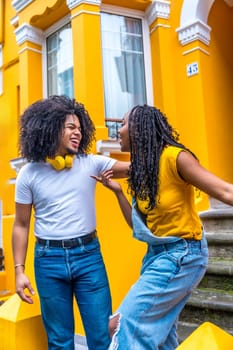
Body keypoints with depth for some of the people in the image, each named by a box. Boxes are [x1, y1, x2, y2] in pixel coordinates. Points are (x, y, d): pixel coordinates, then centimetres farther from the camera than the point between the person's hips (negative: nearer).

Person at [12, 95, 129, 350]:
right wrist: (19, 270, 0)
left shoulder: (91, 163, -1)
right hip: (49, 259, 0)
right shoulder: (29, 174, -2)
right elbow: (21, 225, 3)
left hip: (88, 255, 1)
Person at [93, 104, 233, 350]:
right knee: (158, 330, 17)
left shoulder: (174, 157, -17)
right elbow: (138, 225, 9)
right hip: (157, 253, 8)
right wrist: (117, 191, 3)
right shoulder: (139, 169, 7)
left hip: (181, 254, -8)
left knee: (121, 325, -9)